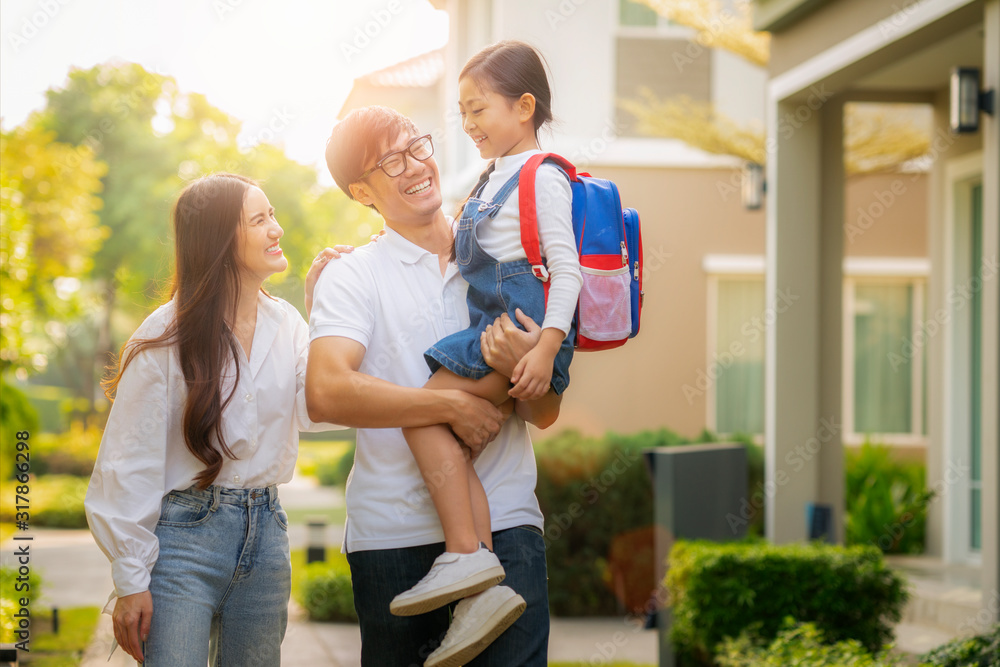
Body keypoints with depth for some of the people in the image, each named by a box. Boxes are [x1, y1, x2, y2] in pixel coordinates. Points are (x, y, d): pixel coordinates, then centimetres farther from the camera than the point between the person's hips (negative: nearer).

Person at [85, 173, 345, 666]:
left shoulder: (286, 324, 7)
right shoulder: (168, 335, -8)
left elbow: (317, 411, -11)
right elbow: (130, 464, -7)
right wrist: (130, 579, -10)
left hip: (265, 530, 5)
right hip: (185, 533, -5)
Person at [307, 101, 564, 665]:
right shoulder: (352, 277, 5)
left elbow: (544, 414, 11)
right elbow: (326, 394, -13)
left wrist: (527, 367, -11)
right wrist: (454, 405, -12)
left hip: (505, 521, 1)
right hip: (395, 530, -1)